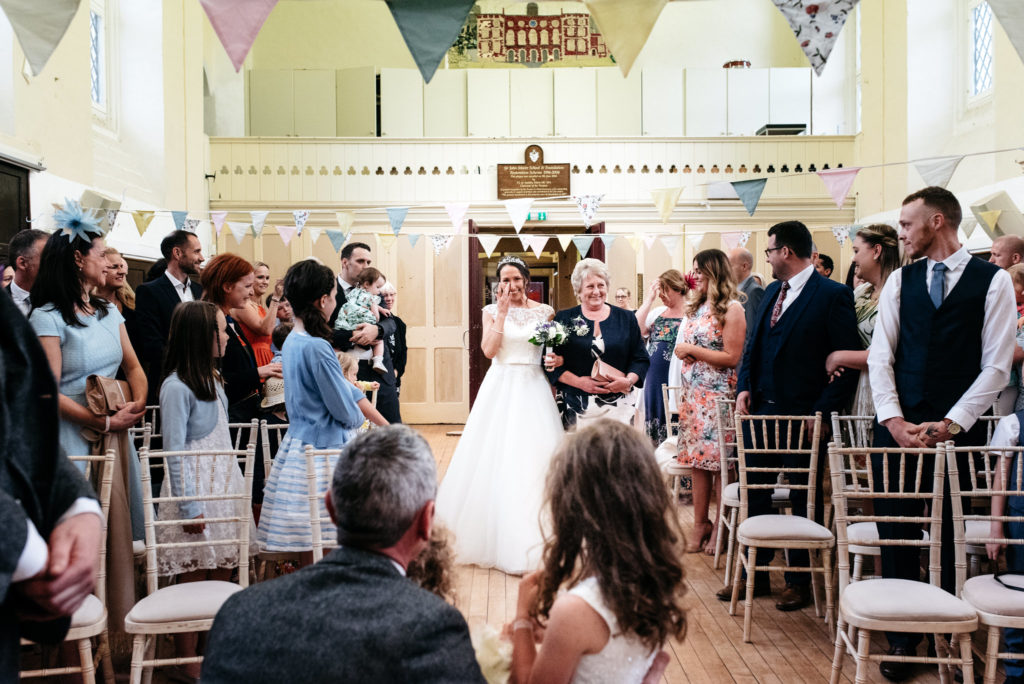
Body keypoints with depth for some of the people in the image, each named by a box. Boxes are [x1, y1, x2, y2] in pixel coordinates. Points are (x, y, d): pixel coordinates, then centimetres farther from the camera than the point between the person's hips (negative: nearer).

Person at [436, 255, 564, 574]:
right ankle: (493, 535, 16)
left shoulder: (544, 312, 6)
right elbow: (489, 350, -9)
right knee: (496, 457, 0)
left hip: (533, 391, 0)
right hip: (500, 389, 0)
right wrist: (503, 311, -10)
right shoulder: (492, 311, 5)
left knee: (534, 458, -3)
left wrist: (556, 360, -13)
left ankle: (531, 543, 7)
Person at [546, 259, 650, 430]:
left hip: (618, 403, 1)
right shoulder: (564, 319, 8)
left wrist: (628, 381, -8)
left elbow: (641, 359, 11)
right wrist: (578, 382, -10)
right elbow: (551, 362, 3)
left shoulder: (626, 318, 11)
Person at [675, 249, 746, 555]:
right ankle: (700, 524, 15)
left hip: (719, 396, -7)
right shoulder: (695, 307, 15)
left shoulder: (732, 309, -8)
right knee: (697, 459, 8)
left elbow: (732, 357, -14)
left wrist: (692, 350, -10)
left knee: (721, 461, -2)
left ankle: (721, 528, 10)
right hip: (692, 393, 7)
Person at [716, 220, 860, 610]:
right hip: (762, 410, 7)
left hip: (804, 417, -6)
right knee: (755, 494, 11)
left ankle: (799, 581, 23)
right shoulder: (772, 292, 12)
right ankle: (756, 574, 24)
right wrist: (744, 387, 2)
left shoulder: (833, 295, -10)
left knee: (804, 501, 8)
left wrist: (824, 412, -15)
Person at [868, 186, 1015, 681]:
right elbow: (880, 355, 5)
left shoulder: (992, 280, 0)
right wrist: (894, 420, -7)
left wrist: (951, 424, -11)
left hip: (958, 430, -3)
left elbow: (996, 366, -3)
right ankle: (902, 637, 18)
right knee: (894, 532, 4)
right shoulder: (900, 280, 9)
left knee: (953, 537, 4)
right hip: (897, 426, 3)